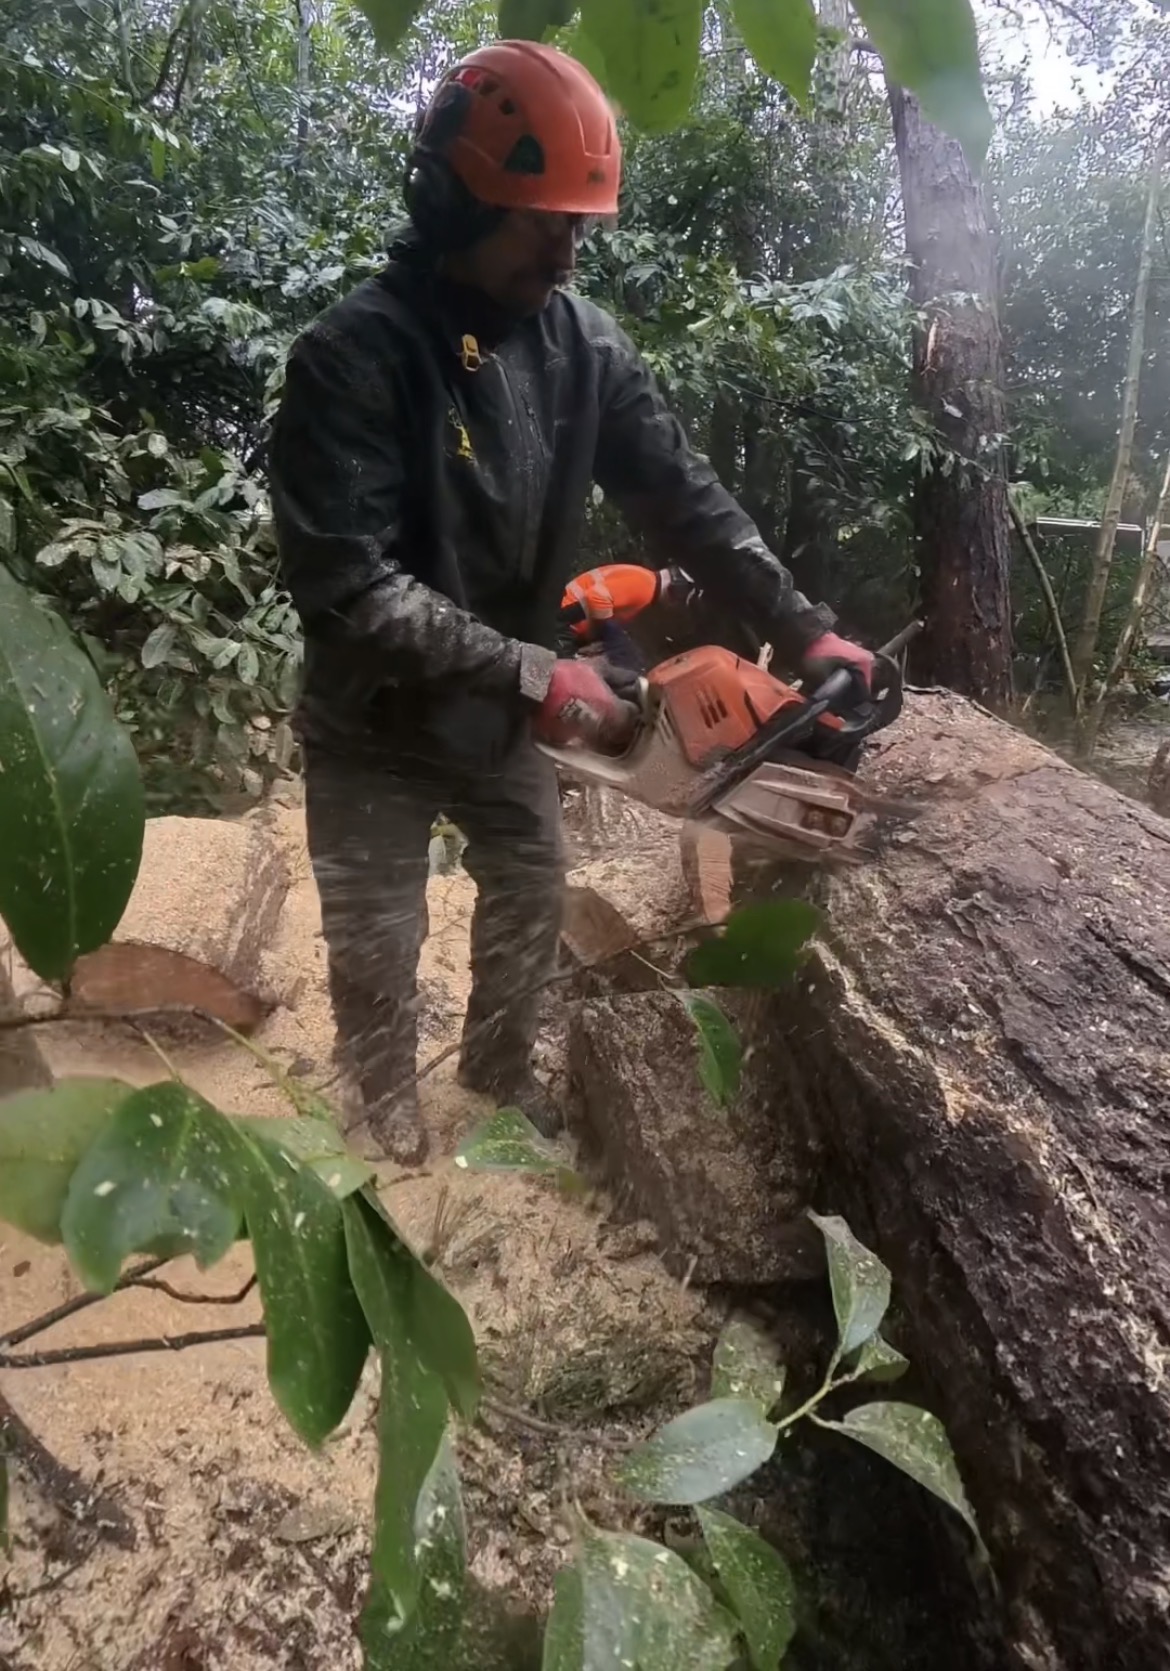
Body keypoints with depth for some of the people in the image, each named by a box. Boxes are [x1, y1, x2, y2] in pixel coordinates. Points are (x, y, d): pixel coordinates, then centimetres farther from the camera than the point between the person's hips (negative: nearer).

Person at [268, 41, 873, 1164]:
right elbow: (343, 582, -31)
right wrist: (533, 672, -31)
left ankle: (499, 1071, 46)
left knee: (531, 897, 20)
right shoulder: (353, 356, -24)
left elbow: (680, 498, -3)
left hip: (502, 718, 5)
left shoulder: (581, 343, -6)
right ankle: (388, 1119, 38)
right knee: (377, 951, 10)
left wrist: (802, 630, -10)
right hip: (374, 729, -5)